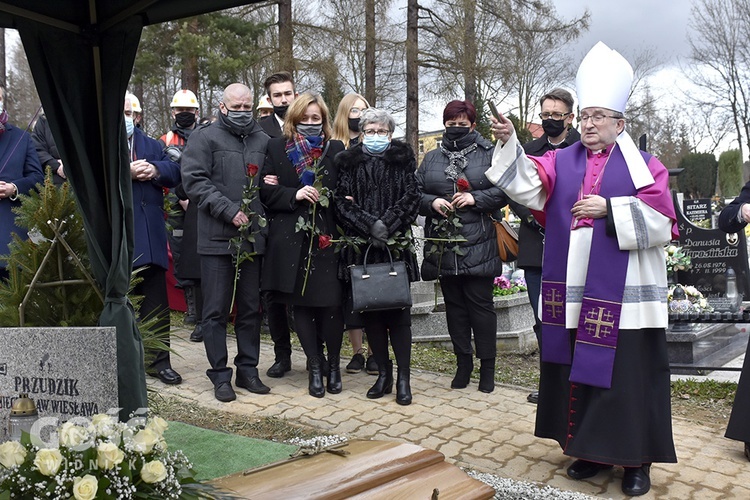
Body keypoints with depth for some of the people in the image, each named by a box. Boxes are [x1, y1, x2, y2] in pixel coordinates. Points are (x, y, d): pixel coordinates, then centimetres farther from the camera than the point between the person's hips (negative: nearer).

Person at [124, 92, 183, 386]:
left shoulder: (149, 143, 17)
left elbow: (174, 171, 9)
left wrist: (155, 170, -10)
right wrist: (125, 173, -21)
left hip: (150, 236, 4)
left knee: (156, 302, 8)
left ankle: (159, 361, 18)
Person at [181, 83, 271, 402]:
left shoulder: (263, 141, 15)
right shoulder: (204, 138, 1)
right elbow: (194, 181, -9)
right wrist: (229, 211, -16)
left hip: (253, 237, 4)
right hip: (216, 237, -4)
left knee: (251, 308, 11)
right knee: (216, 310, 2)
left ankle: (248, 369, 23)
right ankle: (220, 375, 12)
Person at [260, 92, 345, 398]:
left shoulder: (336, 150, 9)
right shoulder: (277, 148, 8)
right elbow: (266, 192, 3)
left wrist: (327, 197, -10)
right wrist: (294, 195, -13)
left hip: (327, 237, 0)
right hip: (291, 239, 1)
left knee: (331, 303, -4)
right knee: (300, 303, 5)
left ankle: (333, 364, 17)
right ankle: (314, 366, 18)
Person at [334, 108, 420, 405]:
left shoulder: (403, 160, 9)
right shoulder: (348, 162, 11)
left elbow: (411, 198, -1)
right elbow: (342, 202, 1)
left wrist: (387, 225, -14)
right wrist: (370, 225, -13)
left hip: (396, 244, -2)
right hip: (361, 247, 2)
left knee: (398, 311, -3)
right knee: (370, 311, 5)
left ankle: (403, 378, 4)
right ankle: (383, 374, 16)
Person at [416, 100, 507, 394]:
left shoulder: (488, 154, 4)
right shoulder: (431, 159, 14)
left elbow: (505, 189, -2)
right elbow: (415, 193, 11)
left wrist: (476, 198, -14)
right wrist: (432, 202, -8)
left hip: (478, 247, -3)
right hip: (443, 248, 4)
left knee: (480, 304, 1)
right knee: (454, 306, 10)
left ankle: (487, 367, 13)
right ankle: (463, 363, 23)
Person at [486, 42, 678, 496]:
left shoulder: (644, 166, 3)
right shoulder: (562, 161, 11)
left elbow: (661, 225, -6)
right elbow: (527, 186, -7)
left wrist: (608, 210, -14)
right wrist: (509, 143, -20)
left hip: (623, 295, -3)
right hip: (573, 290, 4)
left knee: (627, 373, 0)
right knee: (579, 370, 9)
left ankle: (637, 459, 15)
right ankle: (593, 450, 23)